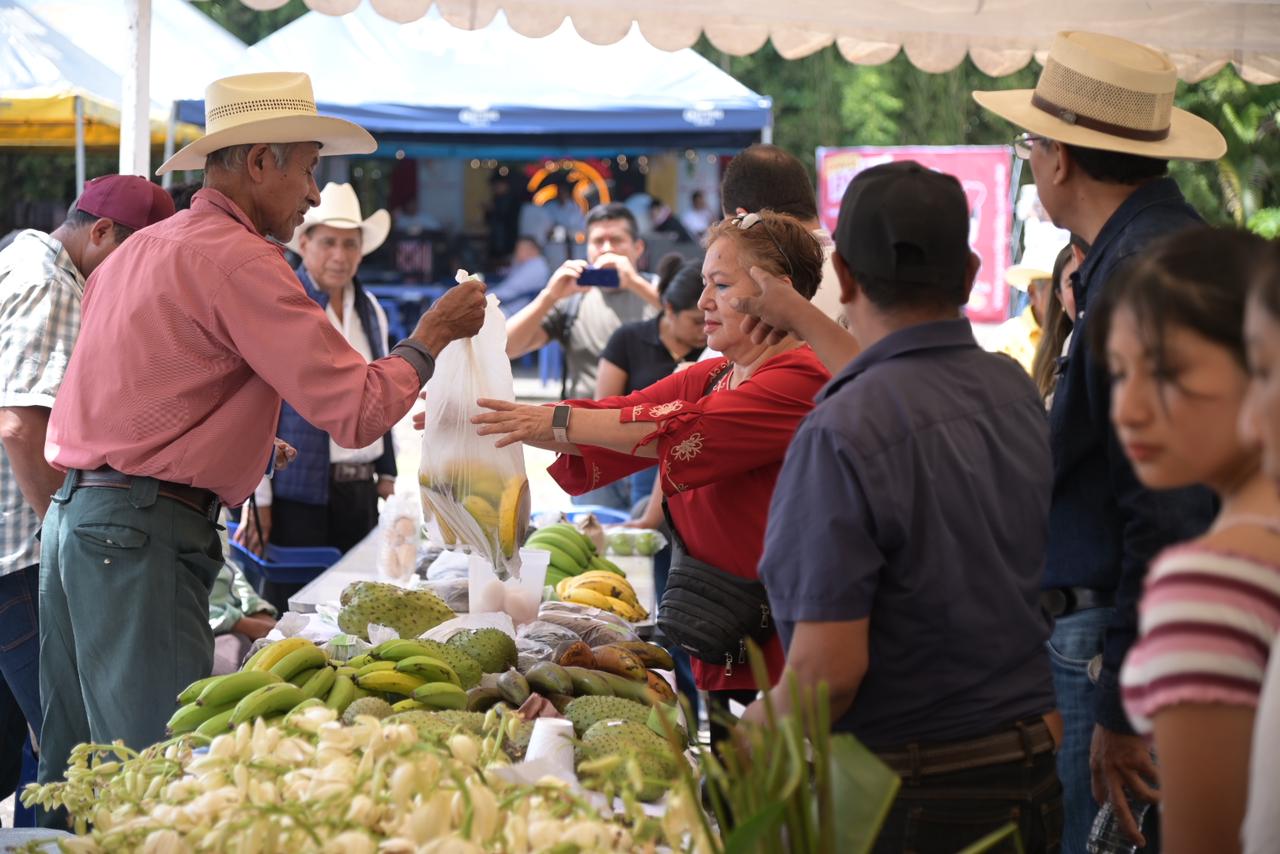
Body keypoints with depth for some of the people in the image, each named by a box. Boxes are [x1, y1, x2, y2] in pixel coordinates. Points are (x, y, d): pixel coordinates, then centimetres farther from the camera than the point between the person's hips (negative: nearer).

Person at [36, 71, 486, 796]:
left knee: (76, 775, 13)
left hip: (75, 513, 10)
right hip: (145, 534, -10)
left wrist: (250, 446, 25)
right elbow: (357, 411, -15)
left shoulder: (137, 249, 17)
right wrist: (433, 336, 1)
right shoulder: (239, 260, -12)